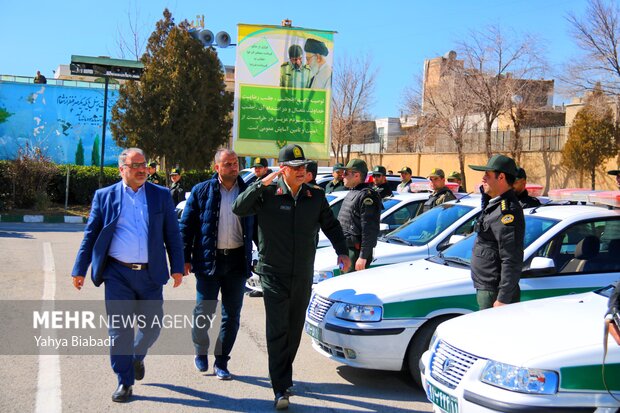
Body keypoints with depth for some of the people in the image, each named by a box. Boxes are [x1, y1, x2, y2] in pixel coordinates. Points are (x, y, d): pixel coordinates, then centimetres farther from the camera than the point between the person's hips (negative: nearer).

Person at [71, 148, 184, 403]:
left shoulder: (161, 195, 7)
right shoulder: (104, 196, 5)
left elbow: (173, 235, 7)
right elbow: (90, 235, 7)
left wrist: (177, 267, 1)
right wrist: (79, 270, 4)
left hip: (150, 274, 1)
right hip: (117, 274, -1)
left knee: (152, 326, 8)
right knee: (119, 329, 1)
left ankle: (137, 356, 40)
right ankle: (125, 382, 14)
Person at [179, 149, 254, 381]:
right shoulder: (202, 191, 1)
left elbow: (255, 227, 10)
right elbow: (187, 225, 2)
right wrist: (185, 258, -4)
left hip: (237, 260, 2)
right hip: (209, 260, -2)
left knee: (232, 315, 7)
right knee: (204, 311, 4)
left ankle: (221, 361, 20)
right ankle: (201, 353, 29)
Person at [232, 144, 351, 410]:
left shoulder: (315, 196, 7)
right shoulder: (268, 193, -5)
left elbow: (331, 225, 15)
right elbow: (239, 209, -16)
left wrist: (342, 251, 3)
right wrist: (261, 184, -23)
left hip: (303, 277, 4)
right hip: (274, 275, -4)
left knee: (294, 331, 14)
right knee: (278, 331, -8)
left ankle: (284, 376, 34)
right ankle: (281, 389, -5)